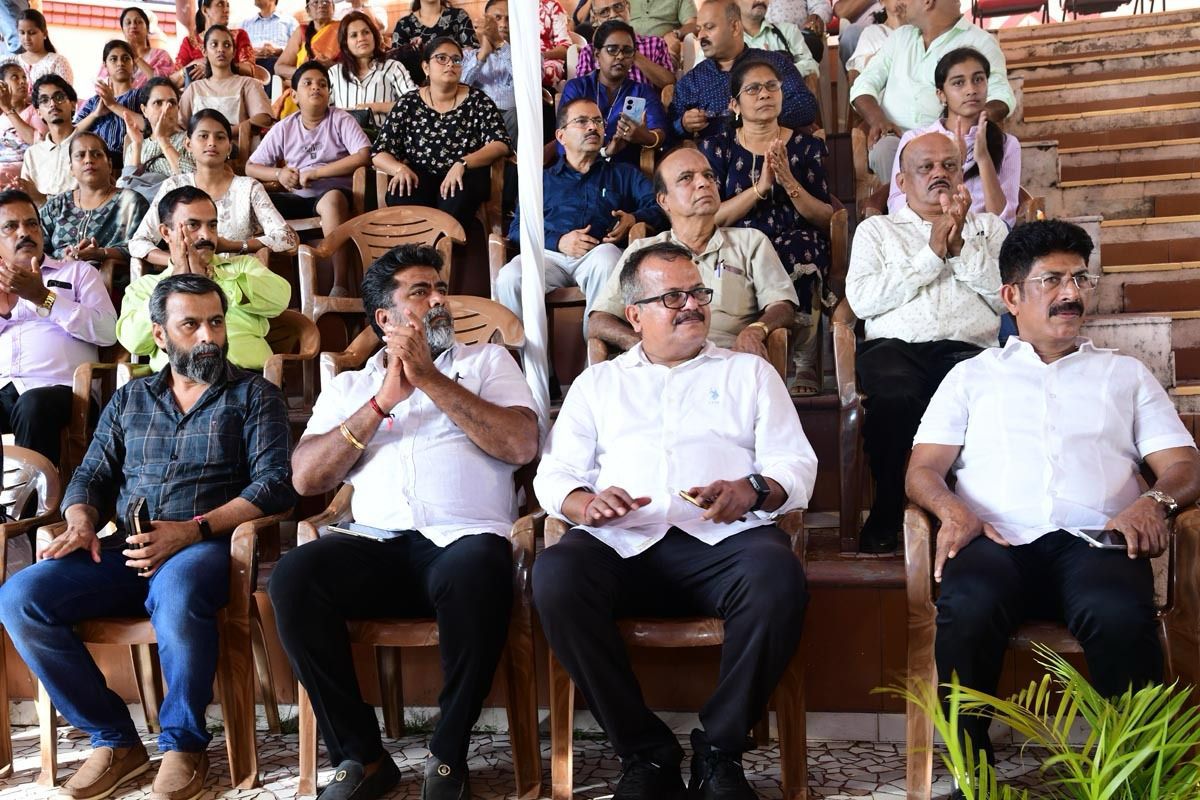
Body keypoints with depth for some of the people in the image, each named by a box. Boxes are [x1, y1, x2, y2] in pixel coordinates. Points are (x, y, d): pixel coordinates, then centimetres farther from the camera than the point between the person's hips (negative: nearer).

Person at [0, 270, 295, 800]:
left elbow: (275, 482, -4)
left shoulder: (254, 395, 9)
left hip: (206, 545, -4)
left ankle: (183, 743, -14)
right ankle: (114, 740, -6)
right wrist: (81, 522, -6)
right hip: (124, 551, 5)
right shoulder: (128, 400, 22)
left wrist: (194, 529, -18)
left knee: (176, 592, -39)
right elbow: (91, 476, 19)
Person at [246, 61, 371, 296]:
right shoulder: (283, 129, 12)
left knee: (332, 198, -39)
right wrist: (278, 174, -10)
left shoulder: (340, 120, 3)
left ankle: (341, 284, -39)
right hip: (297, 198, 4)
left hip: (334, 192, -4)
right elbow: (250, 167, 14)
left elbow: (364, 156, -13)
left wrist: (314, 173, -13)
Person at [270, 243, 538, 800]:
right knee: (293, 576, -28)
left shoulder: (486, 360, 18)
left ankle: (449, 755, -16)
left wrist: (432, 379, -4)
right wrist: (382, 401, -1)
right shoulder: (349, 386, 22)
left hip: (467, 539, -2)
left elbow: (521, 445, -1)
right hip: (377, 546, 3)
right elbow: (307, 478, 7)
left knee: (473, 573, -38)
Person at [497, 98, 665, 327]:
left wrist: (634, 219, -9)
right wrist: (558, 242, -5)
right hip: (550, 255, 1)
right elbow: (517, 228, 13)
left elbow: (658, 206, 13)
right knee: (509, 278, -33)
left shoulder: (625, 174, 29)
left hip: (599, 253, 0)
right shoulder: (542, 180, 28)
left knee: (607, 256, -39)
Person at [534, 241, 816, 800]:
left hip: (722, 540, 0)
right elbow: (554, 472, 15)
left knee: (778, 575, -35)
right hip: (622, 544, 1)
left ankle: (719, 751, -13)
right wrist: (584, 503, -9)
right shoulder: (598, 382, 25)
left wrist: (752, 491, -11)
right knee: (555, 574, -32)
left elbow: (797, 465, 12)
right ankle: (646, 753, -16)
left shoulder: (749, 372, 23)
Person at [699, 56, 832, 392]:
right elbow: (710, 218, -1)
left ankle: (806, 366, -27)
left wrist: (788, 182, -9)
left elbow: (826, 220, 6)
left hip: (797, 245, 1)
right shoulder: (717, 147, 13)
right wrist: (761, 186, -12)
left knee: (805, 246, -35)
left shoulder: (807, 146, 14)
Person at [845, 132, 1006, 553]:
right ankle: (888, 514, -16)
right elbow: (862, 300, 2)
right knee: (895, 399, -37)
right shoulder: (877, 228, 23)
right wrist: (932, 253, 1)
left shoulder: (988, 227, 27)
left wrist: (960, 246, 1)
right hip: (893, 346, -1)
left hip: (967, 349, 1)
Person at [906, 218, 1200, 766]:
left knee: (1122, 616, -36)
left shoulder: (1126, 373, 27)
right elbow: (923, 469, 13)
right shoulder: (971, 376, 24)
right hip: (999, 540, 0)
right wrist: (952, 509, -11)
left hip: (1095, 539, 1)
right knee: (967, 608, -36)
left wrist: (1154, 501, -9)